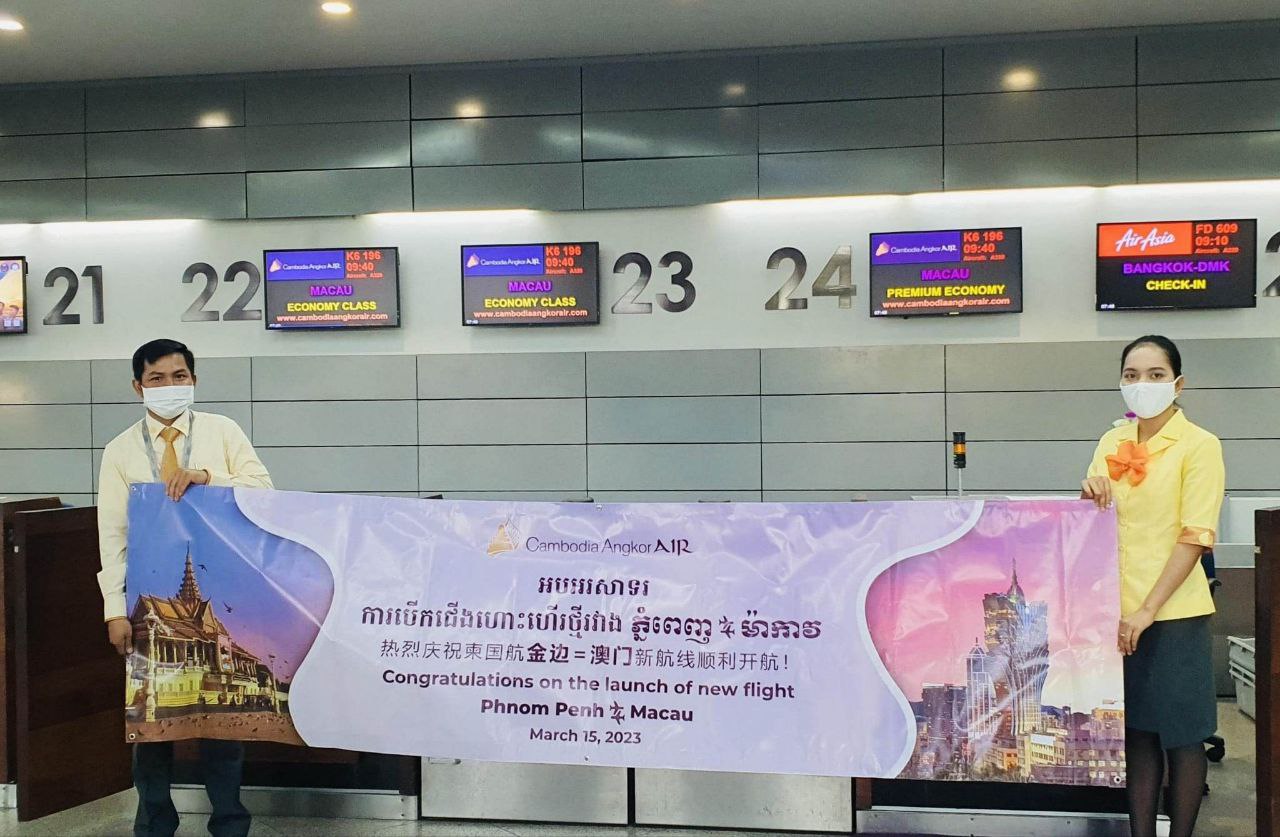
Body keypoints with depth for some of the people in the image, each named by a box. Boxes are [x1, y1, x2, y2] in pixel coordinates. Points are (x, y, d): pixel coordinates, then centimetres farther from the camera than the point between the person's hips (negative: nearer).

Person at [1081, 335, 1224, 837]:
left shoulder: (1199, 445, -7)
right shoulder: (1112, 443, 9)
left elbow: (1195, 537, -12)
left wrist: (1146, 611, -17)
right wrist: (1089, 497, -9)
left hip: (1172, 612, -5)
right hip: (1117, 610, 5)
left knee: (1181, 735, 4)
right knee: (1137, 730, 11)